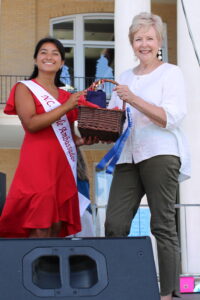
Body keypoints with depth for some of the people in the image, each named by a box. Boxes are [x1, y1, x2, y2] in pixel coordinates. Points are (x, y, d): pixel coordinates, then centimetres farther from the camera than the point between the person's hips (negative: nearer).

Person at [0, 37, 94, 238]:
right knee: (40, 232, -12)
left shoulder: (65, 96, 20)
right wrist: (65, 107, -15)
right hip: (38, 166, -6)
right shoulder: (25, 88, 4)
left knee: (58, 229, 3)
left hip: (63, 167, 6)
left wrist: (86, 140, 3)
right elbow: (31, 124, -13)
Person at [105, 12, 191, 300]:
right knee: (114, 224, -4)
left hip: (160, 154, -5)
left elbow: (171, 118, -9)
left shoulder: (171, 73, 4)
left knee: (163, 226, -4)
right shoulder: (125, 77, 22)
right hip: (128, 156, 5)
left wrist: (133, 99, -18)